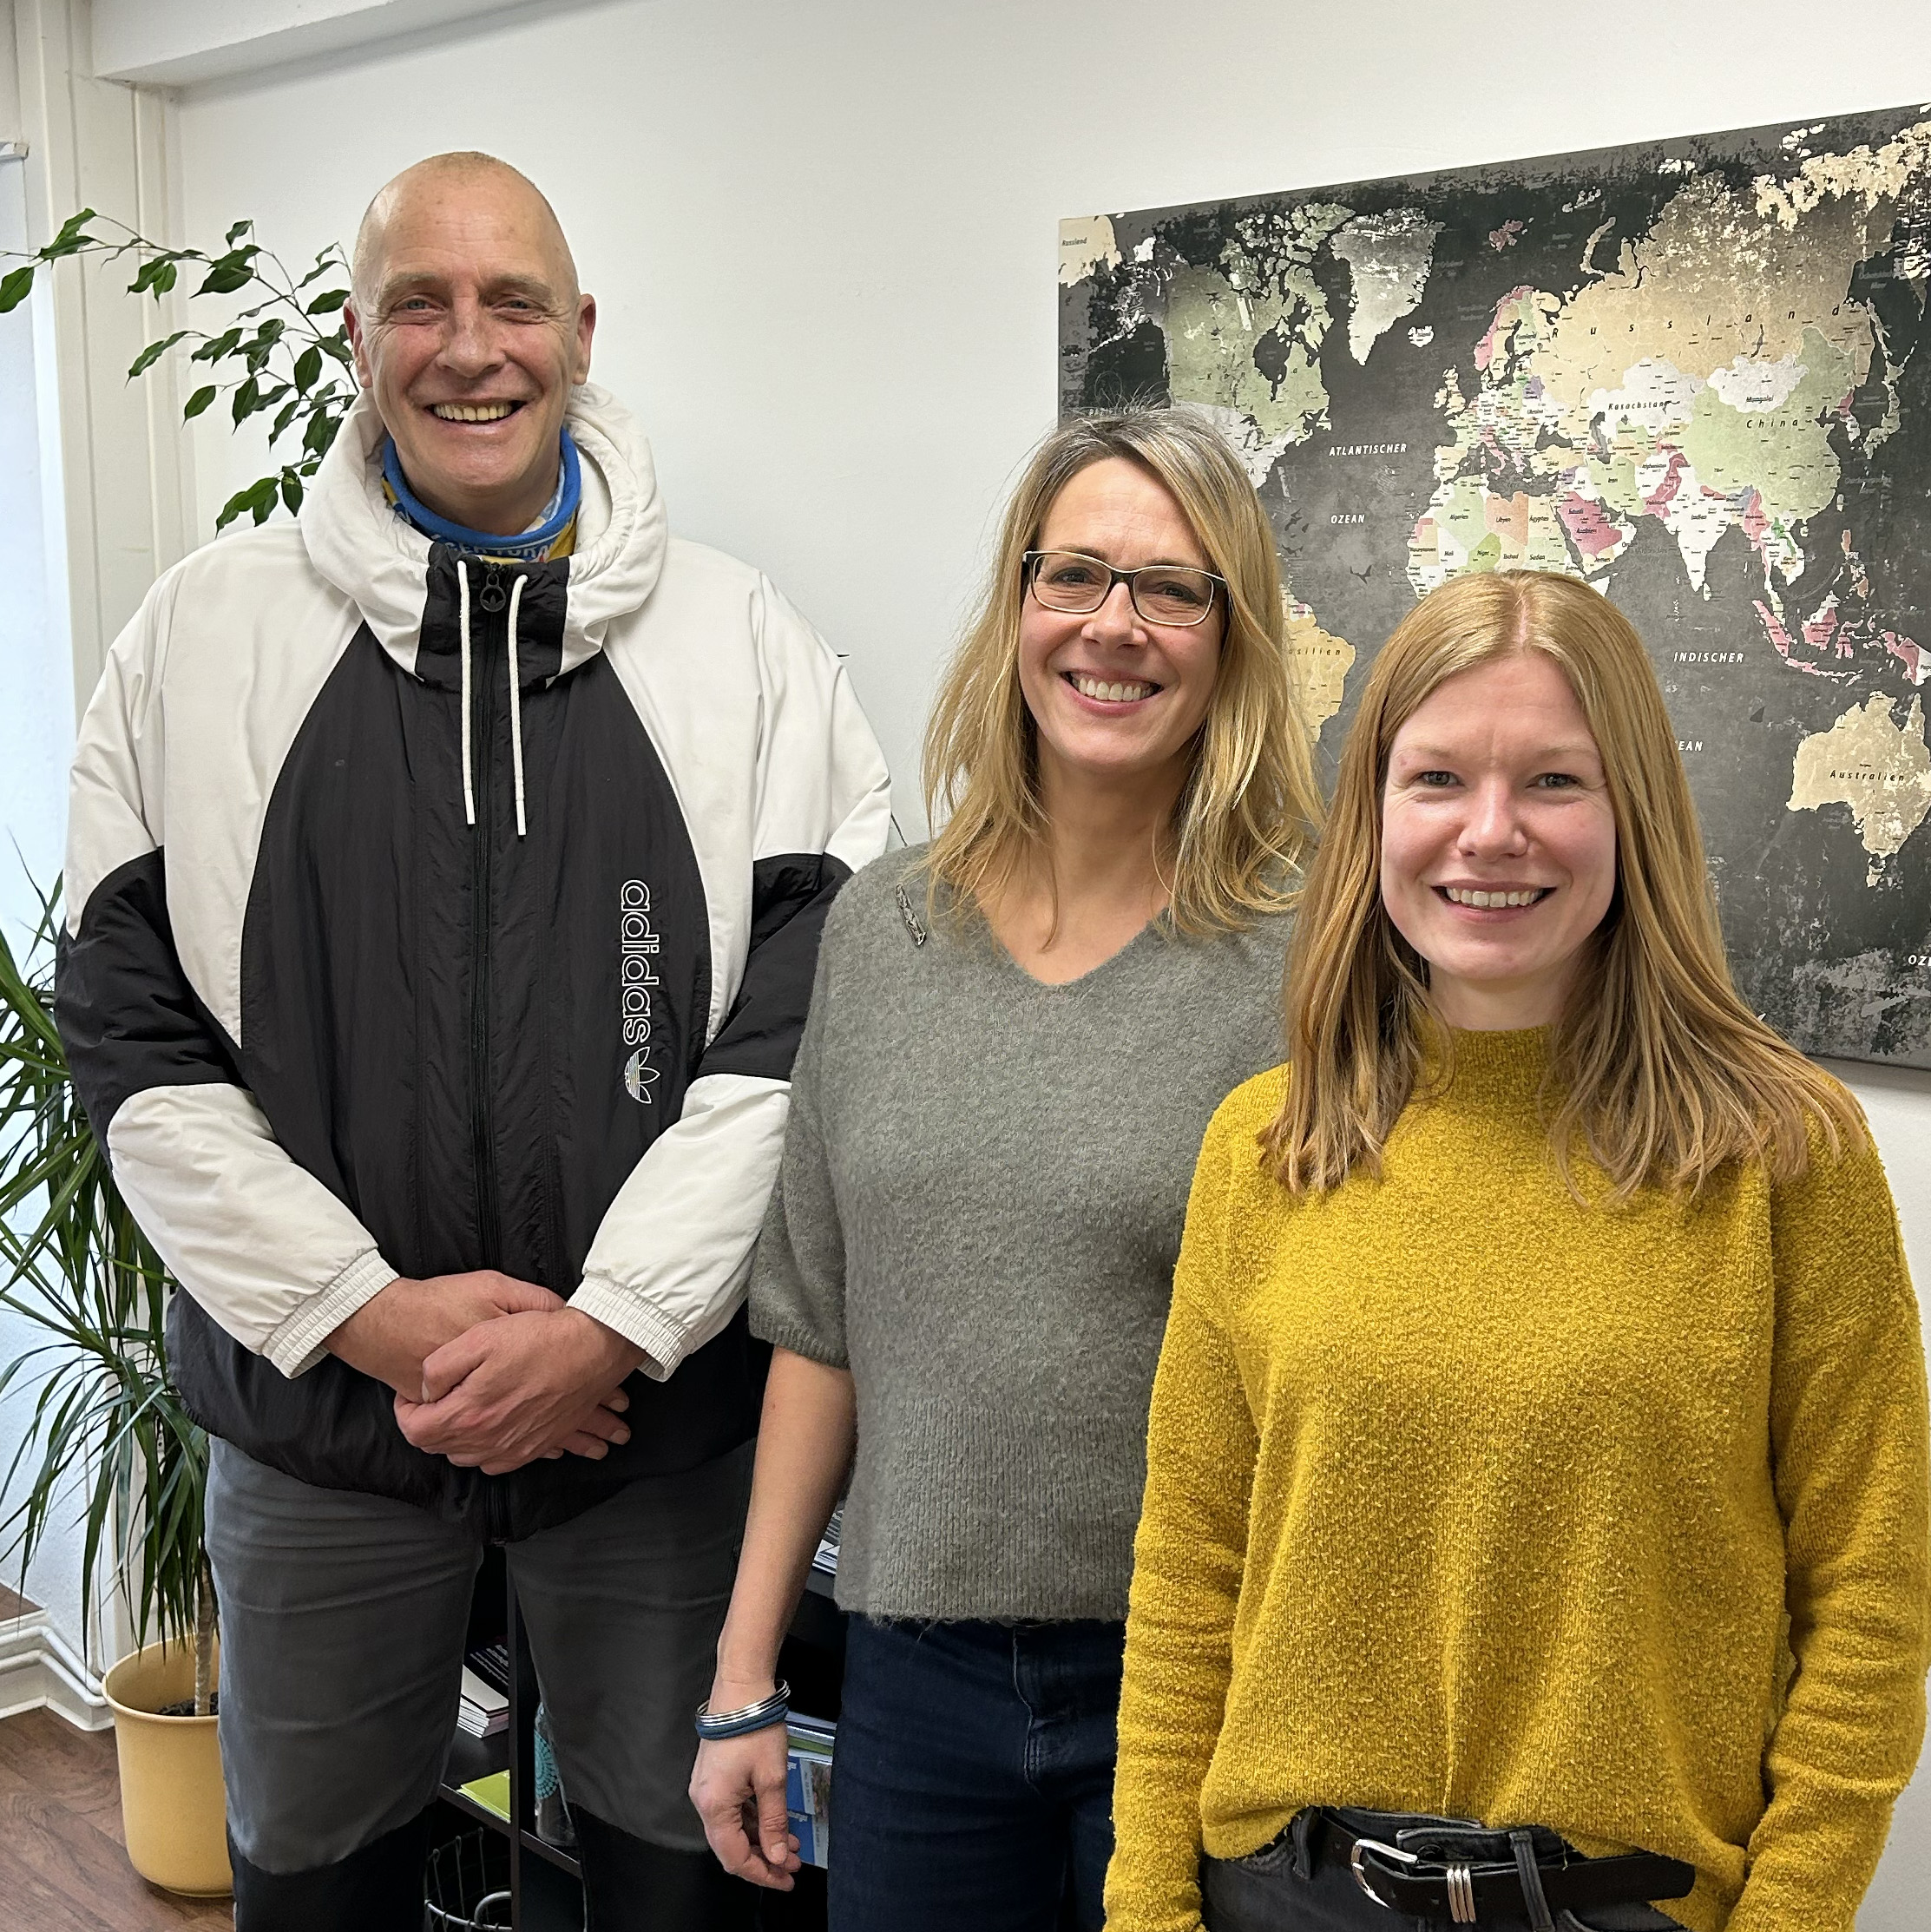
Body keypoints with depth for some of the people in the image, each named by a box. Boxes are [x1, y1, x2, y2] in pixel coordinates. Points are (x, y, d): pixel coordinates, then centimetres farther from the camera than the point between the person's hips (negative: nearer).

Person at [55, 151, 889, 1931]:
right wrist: (368, 1311, -11)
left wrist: (615, 1320, -14)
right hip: (314, 1391, 1)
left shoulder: (743, 647, -2)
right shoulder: (204, 635, 0)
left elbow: (797, 1027, -6)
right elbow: (133, 1035, -2)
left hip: (656, 1397, 0)